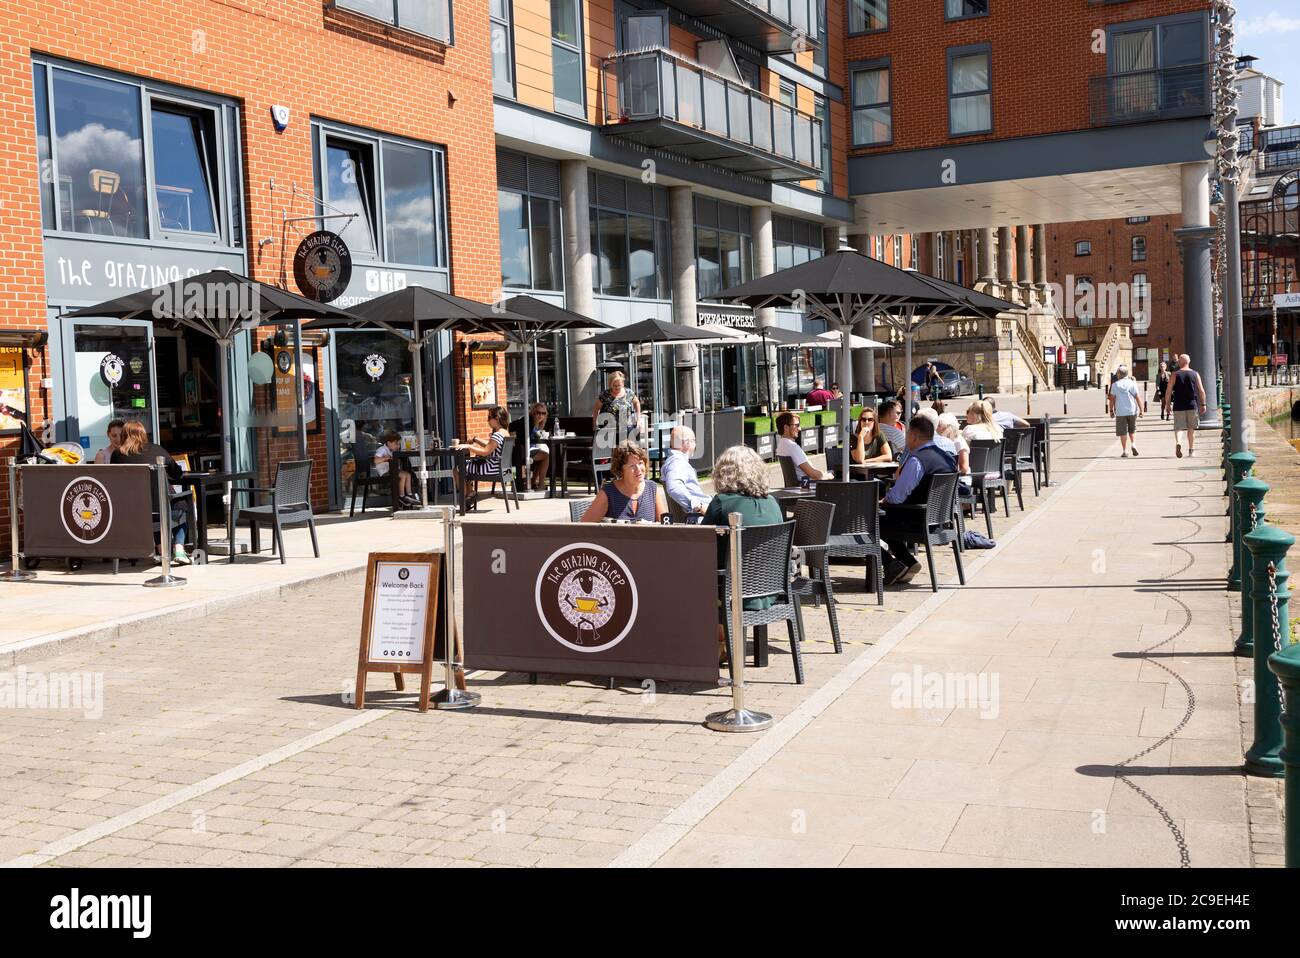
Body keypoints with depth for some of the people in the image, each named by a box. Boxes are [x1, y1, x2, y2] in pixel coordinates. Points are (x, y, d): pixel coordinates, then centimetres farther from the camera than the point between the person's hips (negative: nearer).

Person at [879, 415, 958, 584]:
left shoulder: (916, 461, -21)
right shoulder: (948, 458, 7)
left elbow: (896, 497, -21)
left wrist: (886, 497, 2)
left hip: (918, 523, -9)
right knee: (888, 518, 27)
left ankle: (893, 566, 0)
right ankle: (908, 561, 16)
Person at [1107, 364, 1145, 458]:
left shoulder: (1115, 385, -2)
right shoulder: (1132, 383, -1)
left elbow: (1112, 399, -1)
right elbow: (1138, 398, -4)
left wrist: (1111, 410, 9)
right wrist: (1142, 410, 0)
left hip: (1120, 412, -1)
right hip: (1132, 411, 1)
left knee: (1122, 432, 3)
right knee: (1132, 430, 20)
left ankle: (1125, 451, 1)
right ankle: (1133, 444, 1)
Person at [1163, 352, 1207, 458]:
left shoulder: (1175, 375, -1)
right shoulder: (1195, 374, 3)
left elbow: (1168, 391, -3)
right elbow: (1202, 391, 2)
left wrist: (1167, 404, 7)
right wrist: (1203, 404, 10)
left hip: (1178, 406, -1)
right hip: (1192, 405, 1)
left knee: (1178, 427, 1)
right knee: (1191, 429, 13)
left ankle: (1178, 442, -27)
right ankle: (1191, 450, 18)